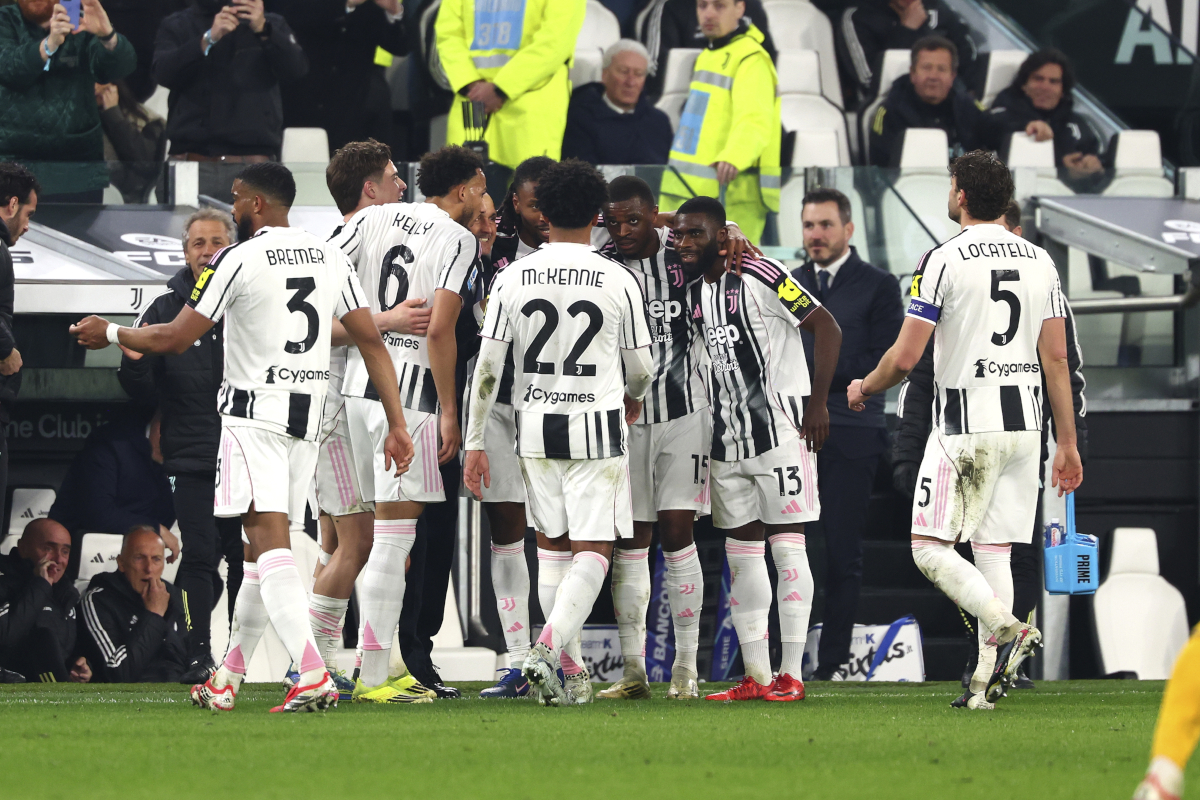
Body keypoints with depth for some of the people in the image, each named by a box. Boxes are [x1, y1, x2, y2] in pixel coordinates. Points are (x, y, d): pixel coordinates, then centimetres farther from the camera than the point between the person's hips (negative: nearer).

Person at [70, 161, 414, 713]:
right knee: (264, 548, 13)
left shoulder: (239, 259, -8)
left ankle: (312, 673, -29)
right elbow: (371, 341, 9)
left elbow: (176, 339, -8)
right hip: (308, 418, 7)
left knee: (269, 540, -14)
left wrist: (109, 333, 9)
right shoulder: (329, 258, 11)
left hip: (254, 413, -7)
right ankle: (228, 678, 22)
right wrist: (396, 424, 11)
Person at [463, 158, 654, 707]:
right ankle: (548, 648, -21)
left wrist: (475, 444, 3)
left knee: (556, 546, 14)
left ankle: (565, 668, 15)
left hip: (535, 430, 3)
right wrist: (632, 398, 27)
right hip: (597, 430, -3)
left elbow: (487, 367, -3)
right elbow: (641, 368, 4)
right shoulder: (618, 282, -6)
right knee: (593, 550, -1)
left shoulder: (513, 280, -1)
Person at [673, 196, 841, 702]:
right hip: (727, 438, 8)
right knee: (741, 552, 7)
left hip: (779, 428, -8)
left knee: (786, 546, -6)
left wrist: (817, 403, -14)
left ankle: (792, 675, -5)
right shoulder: (694, 292, 9)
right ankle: (756, 676, 11)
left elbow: (826, 329, -13)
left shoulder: (759, 277, -13)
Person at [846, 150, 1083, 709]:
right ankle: (988, 681, 2)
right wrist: (1067, 444, 11)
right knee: (993, 552, 9)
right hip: (1025, 422, 6)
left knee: (930, 548, -1)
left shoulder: (943, 261, -8)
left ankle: (1008, 629, -21)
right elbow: (1057, 359, 8)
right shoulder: (1040, 262, 8)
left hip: (966, 426, -6)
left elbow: (905, 356, -10)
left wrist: (864, 388, 11)